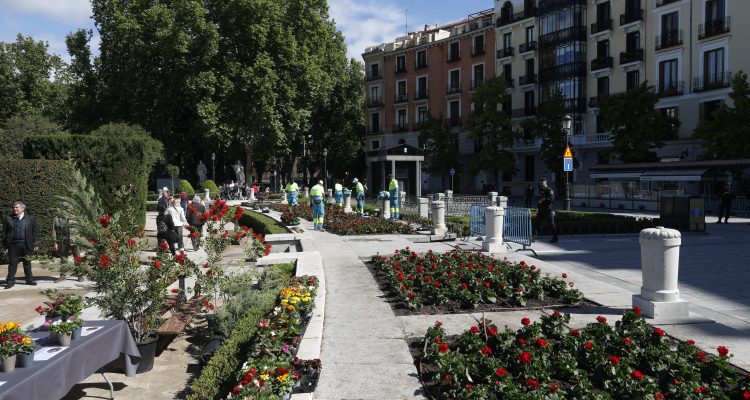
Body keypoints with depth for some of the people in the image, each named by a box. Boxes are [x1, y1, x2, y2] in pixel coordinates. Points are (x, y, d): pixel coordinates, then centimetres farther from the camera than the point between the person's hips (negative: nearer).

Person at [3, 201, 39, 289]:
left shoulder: (30, 218, 5)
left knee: (27, 263, 8)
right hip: (13, 245, 0)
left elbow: (34, 232, 5)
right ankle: (10, 281, 11)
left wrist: (35, 244, -1)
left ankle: (29, 280, 17)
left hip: (26, 245, 0)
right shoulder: (9, 219, 5)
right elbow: (5, 233, 5)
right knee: (12, 263, 4)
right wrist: (6, 245, -1)